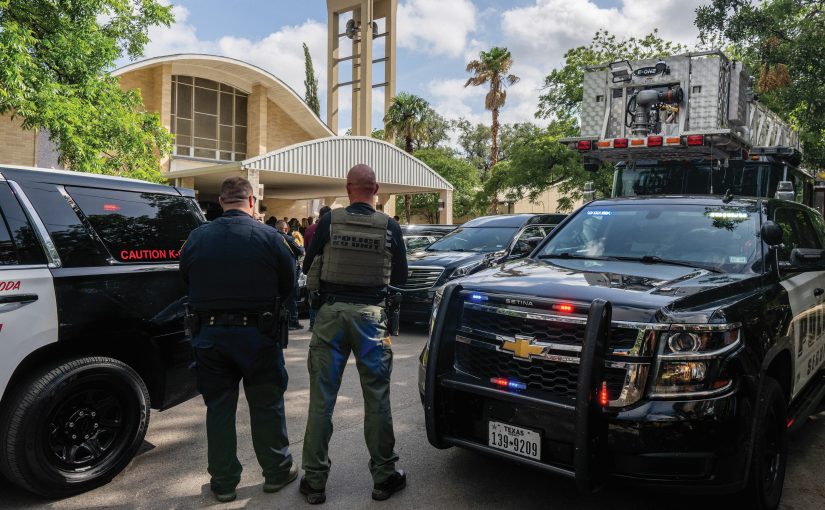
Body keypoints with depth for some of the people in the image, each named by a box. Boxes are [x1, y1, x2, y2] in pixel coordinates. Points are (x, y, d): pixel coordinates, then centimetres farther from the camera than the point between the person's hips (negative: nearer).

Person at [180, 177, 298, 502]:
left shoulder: (197, 238, -3)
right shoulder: (268, 237, -11)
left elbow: (186, 281, 8)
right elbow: (288, 283, -3)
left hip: (209, 333, 2)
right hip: (256, 332, -2)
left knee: (219, 407, 13)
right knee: (266, 405, 12)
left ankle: (224, 481, 22)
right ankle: (276, 471, 26)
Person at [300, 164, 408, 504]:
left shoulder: (329, 222, -3)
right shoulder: (390, 227, -2)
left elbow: (309, 269, 5)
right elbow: (400, 276, 6)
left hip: (332, 312, 0)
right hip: (371, 315, 0)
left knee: (321, 399, 8)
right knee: (377, 399, 9)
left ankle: (314, 480, 16)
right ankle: (384, 477, 20)